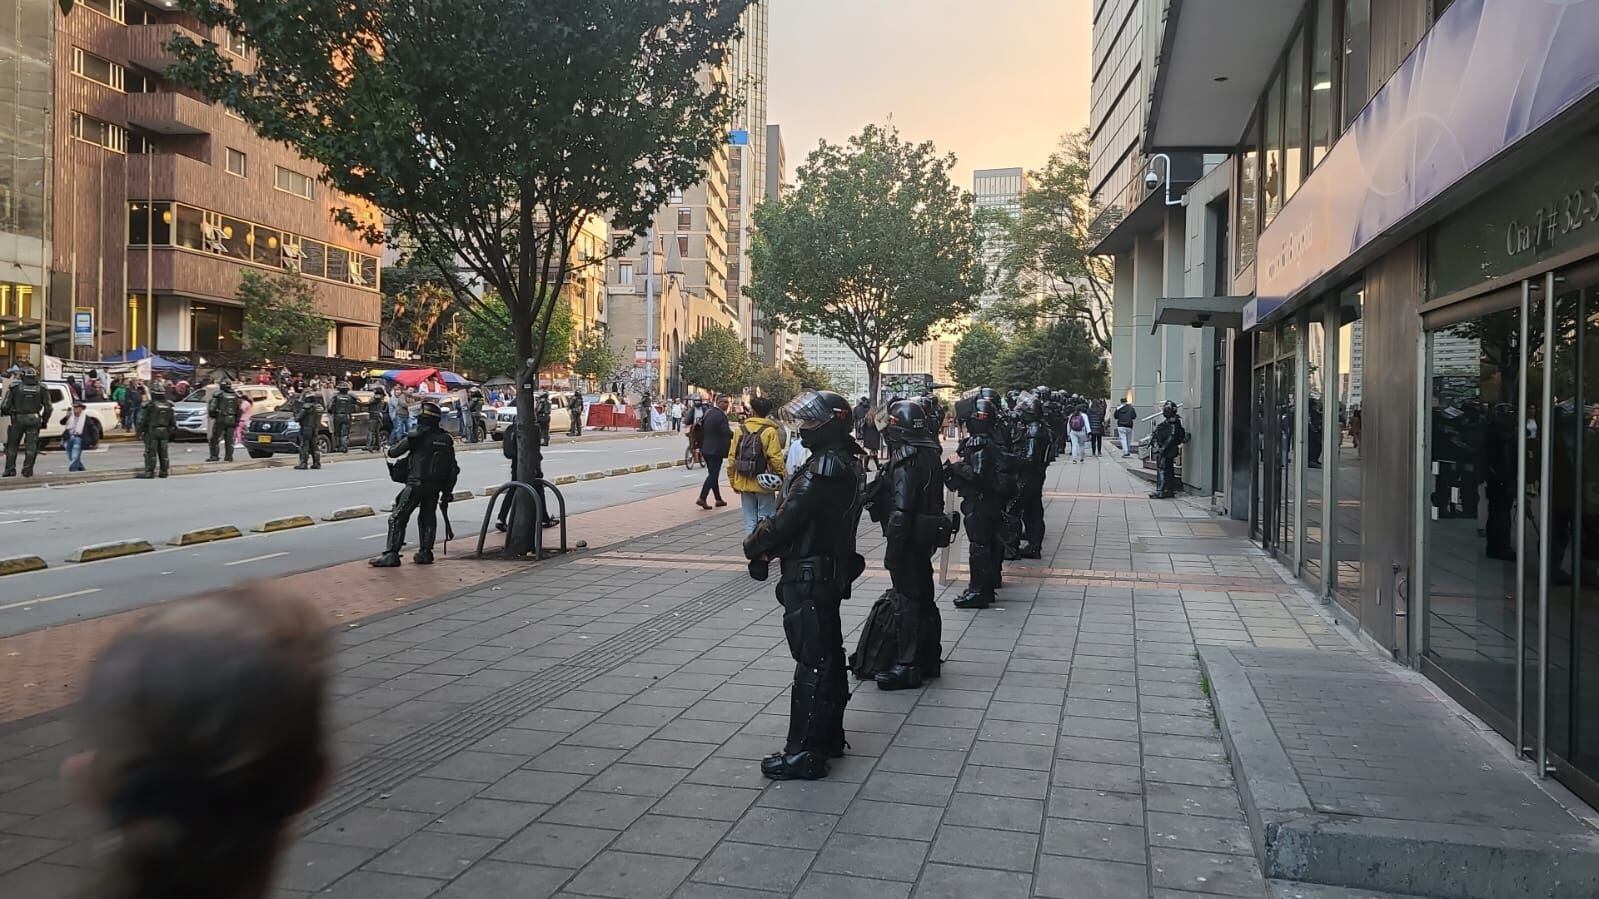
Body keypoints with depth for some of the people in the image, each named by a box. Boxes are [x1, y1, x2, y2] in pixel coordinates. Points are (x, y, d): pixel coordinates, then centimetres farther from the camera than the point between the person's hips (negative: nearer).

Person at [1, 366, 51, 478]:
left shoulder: (15, 388, 0)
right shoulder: (41, 389, 4)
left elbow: (4, 406, -2)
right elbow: (48, 407, 2)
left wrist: (6, 412, 19)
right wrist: (44, 421, 13)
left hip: (18, 420, 0)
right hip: (34, 420, 0)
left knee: (12, 445, 12)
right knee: (31, 446, 3)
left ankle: (10, 469, 12)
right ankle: (27, 470, -4)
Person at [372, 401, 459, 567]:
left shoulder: (417, 437, -10)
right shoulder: (446, 440, 5)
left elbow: (392, 453, -5)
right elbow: (453, 469, 7)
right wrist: (447, 491, 13)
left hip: (416, 484, -5)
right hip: (436, 486, 5)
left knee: (397, 519, -1)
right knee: (428, 519, 19)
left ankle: (391, 555, -7)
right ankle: (425, 553, 17)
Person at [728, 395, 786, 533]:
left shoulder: (740, 430, 2)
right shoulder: (770, 431, -10)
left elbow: (732, 458, 4)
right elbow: (776, 458, -15)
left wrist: (733, 482, 13)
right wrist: (782, 478, -4)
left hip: (744, 484, 4)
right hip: (764, 484, -3)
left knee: (750, 521, 11)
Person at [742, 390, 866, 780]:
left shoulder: (826, 467, -22)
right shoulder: (848, 462, 11)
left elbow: (789, 517, -23)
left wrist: (754, 544, -5)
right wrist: (768, 544, 5)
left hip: (808, 575, -10)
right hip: (831, 571, 10)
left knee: (811, 663, -5)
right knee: (828, 656, 19)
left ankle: (804, 753, 2)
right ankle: (829, 736, 32)